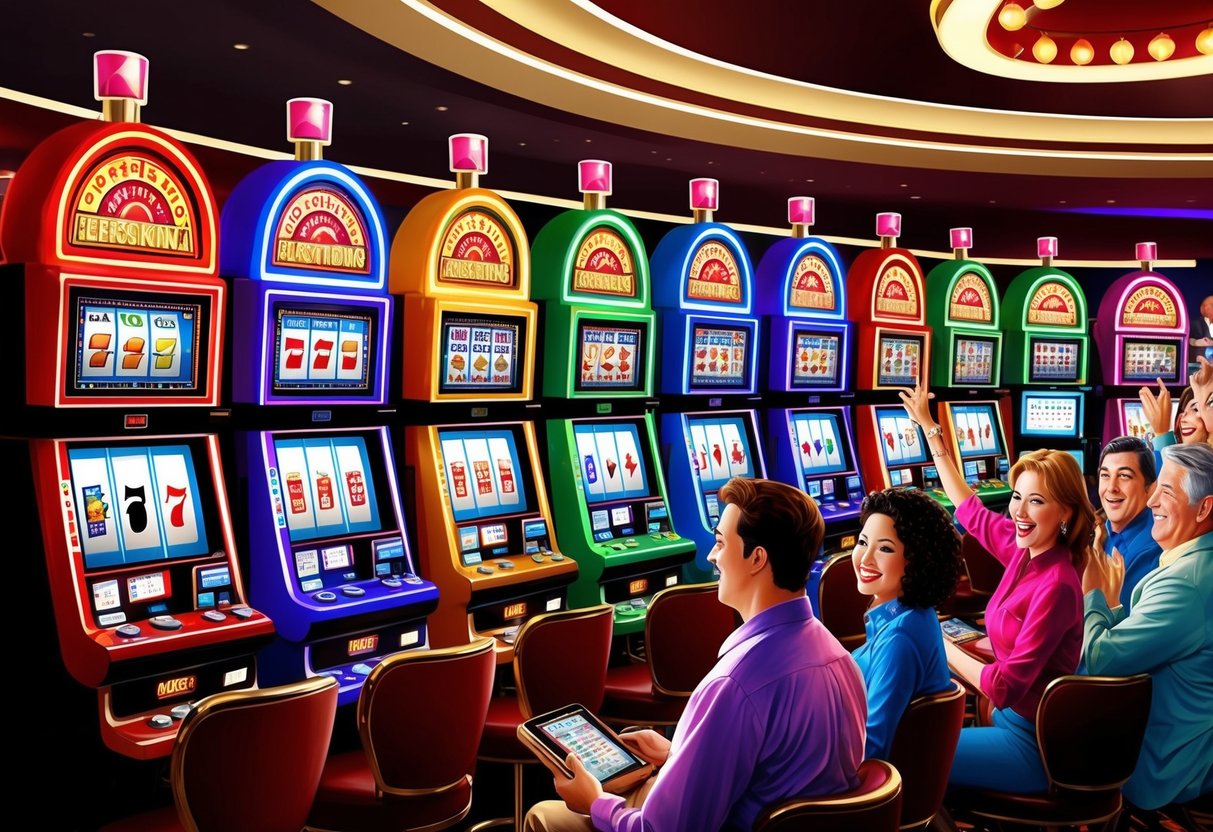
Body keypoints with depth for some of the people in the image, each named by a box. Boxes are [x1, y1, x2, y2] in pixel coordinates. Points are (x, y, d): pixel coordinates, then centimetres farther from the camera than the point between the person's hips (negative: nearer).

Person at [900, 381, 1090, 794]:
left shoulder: (1056, 585, -26)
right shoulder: (1024, 551, -3)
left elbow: (1004, 686, -26)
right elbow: (970, 509, 13)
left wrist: (942, 647, -12)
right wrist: (928, 427, 15)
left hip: (1032, 744, -8)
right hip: (1011, 717, 8)